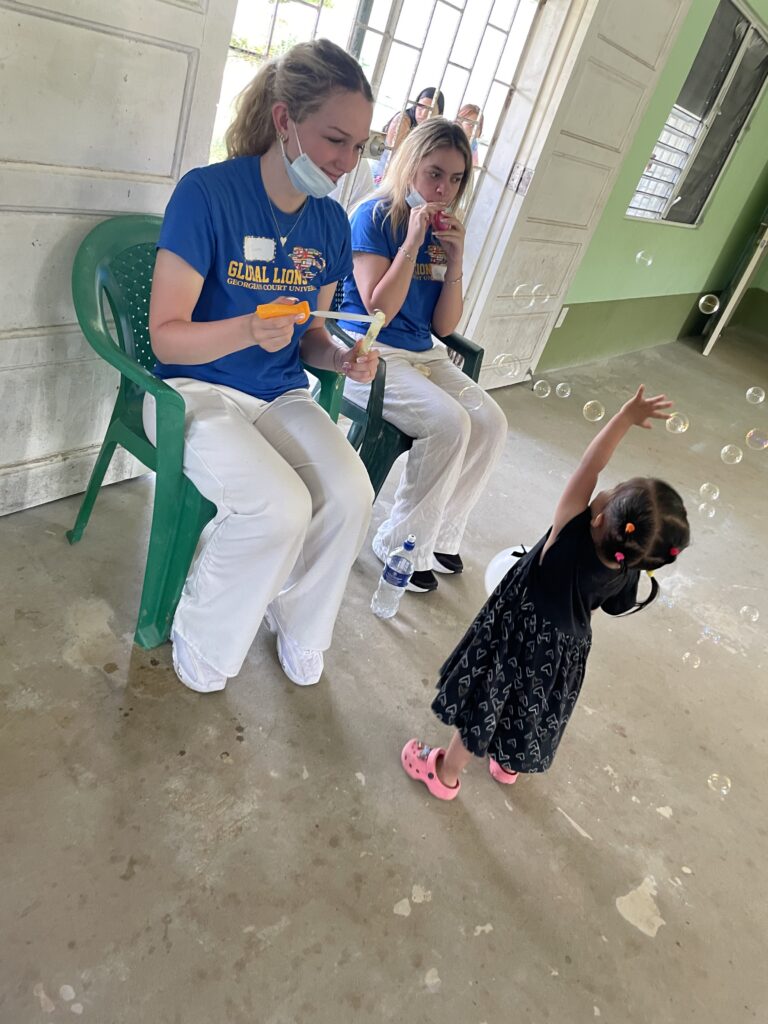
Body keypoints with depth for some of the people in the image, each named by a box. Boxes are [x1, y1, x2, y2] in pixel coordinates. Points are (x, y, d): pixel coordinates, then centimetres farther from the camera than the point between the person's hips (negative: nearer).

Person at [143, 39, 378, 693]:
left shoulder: (331, 223, 3)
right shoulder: (208, 192, -15)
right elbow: (166, 335, -16)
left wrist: (340, 357, -9)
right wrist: (247, 331, -34)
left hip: (282, 395, 5)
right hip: (198, 390, -5)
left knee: (351, 496, -19)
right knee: (281, 507, -28)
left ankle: (300, 628, 10)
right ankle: (202, 645, 1)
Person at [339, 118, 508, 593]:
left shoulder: (444, 231, 10)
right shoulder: (375, 216, -7)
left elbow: (444, 326, 5)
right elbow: (379, 308, -17)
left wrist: (455, 260, -5)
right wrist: (412, 242, -17)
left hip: (422, 354, 7)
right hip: (369, 352, -7)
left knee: (491, 422, -11)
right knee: (450, 422, -26)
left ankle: (439, 536, 4)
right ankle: (403, 545, -9)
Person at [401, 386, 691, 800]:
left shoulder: (571, 538, -37)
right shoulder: (628, 573, -21)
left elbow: (588, 468, -34)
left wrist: (626, 416, -27)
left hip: (520, 646, -5)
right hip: (566, 652, 5)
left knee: (482, 711, 18)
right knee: (531, 712, 29)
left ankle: (444, 773, 42)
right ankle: (507, 764, 56)